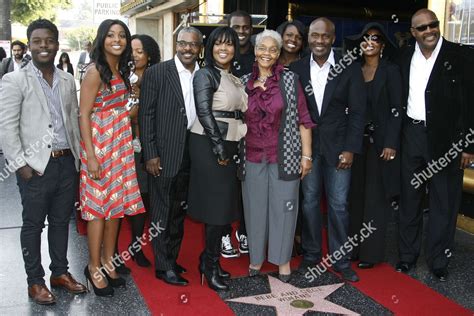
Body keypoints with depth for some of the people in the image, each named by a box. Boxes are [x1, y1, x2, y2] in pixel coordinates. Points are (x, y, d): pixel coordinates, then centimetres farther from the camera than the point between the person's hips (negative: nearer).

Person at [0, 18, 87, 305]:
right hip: (36, 166, -4)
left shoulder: (68, 80, 10)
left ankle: (60, 272, 30)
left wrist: (78, 155, 9)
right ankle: (35, 281, 20)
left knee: (61, 221, 15)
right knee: (33, 224, 7)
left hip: (67, 163, 4)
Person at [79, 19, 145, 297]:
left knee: (116, 203, 11)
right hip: (100, 142, -7)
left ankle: (108, 261, 23)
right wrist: (91, 157, -18)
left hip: (121, 143, 7)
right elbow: (84, 115, -14)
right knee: (99, 206, 0)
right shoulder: (95, 71, -11)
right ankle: (94, 267, 13)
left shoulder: (122, 71, 11)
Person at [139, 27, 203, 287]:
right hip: (164, 154, -5)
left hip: (191, 154, 5)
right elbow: (146, 115, -8)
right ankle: (163, 266, 16)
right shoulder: (156, 73, -8)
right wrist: (150, 154, -12)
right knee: (162, 212, 4)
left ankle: (172, 258, 30)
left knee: (179, 210, 16)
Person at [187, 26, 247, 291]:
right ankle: (211, 267, 11)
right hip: (210, 145, -7)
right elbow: (204, 112, -16)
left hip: (230, 144, 8)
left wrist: (231, 147, 7)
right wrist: (219, 148, -18)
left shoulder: (235, 78, 16)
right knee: (217, 203, -3)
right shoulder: (206, 74, -7)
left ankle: (209, 259, 23)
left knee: (226, 203, 10)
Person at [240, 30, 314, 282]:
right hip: (252, 156, 3)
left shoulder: (290, 80, -3)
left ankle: (282, 259, 22)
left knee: (283, 207, 6)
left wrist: (307, 155, -7)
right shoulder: (244, 82, 5)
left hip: (284, 156, -2)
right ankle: (257, 256, 28)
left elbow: (303, 119, -3)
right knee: (255, 207, 11)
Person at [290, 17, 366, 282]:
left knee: (338, 204, 2)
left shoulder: (349, 69, -4)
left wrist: (350, 149, -9)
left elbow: (357, 112, -3)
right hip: (306, 146, 2)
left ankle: (341, 259, 16)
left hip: (338, 146, -1)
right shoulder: (297, 69, 1)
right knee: (309, 201, 10)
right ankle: (311, 255, 24)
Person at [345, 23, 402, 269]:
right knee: (355, 195, 8)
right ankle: (353, 246, 19)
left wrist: (391, 143, -14)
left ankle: (371, 252, 11)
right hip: (356, 140, 4)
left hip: (380, 141, -4)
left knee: (376, 197, 2)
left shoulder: (390, 71, -2)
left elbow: (396, 109, -6)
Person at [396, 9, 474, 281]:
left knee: (444, 202, 6)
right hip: (412, 136, 4)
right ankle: (408, 254, 28)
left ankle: (439, 260, 20)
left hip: (446, 139, -3)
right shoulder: (405, 58, 6)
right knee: (409, 198, 13)